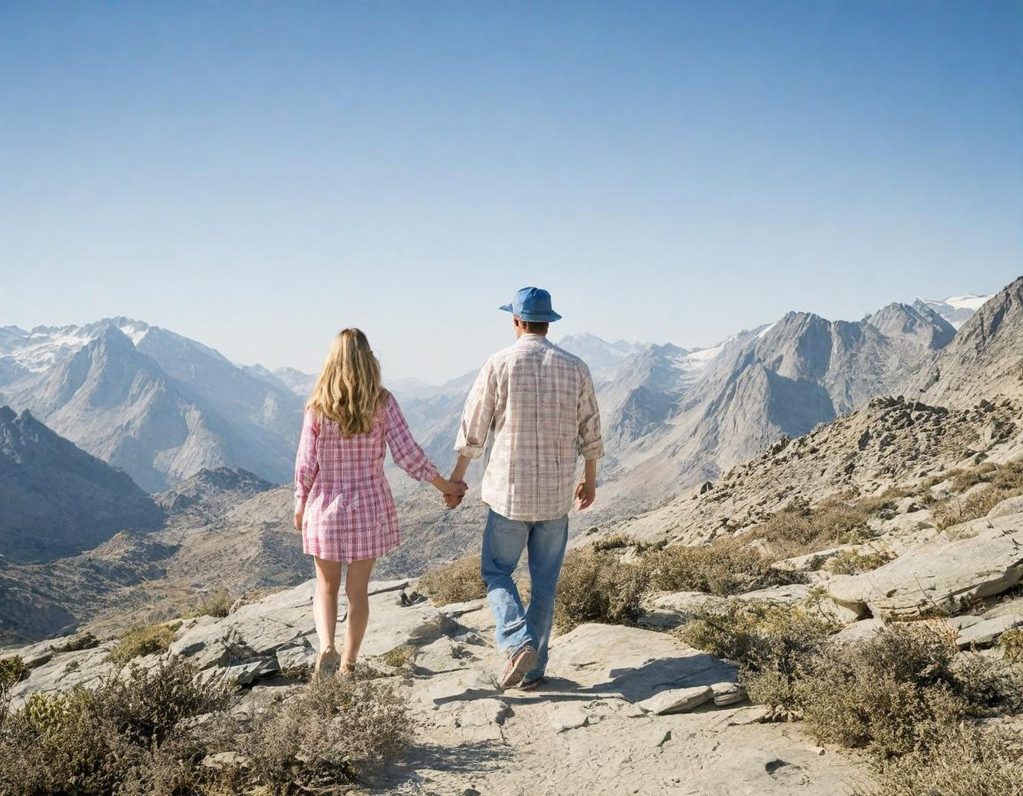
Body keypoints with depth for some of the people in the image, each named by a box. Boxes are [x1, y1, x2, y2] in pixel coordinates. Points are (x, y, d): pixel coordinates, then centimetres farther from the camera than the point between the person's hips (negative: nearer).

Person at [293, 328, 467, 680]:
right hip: (370, 506, 0)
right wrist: (446, 485, 2)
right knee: (358, 590, 13)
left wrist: (300, 506, 10)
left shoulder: (318, 407, -8)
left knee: (326, 586, 17)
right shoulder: (383, 403, -8)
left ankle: (326, 647, -4)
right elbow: (407, 454, -9)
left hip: (327, 508, 0)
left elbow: (306, 464, -5)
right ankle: (348, 663, 22)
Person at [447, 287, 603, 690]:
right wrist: (589, 479, 23)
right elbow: (590, 433, 8)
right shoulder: (575, 368, 1)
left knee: (496, 571, 14)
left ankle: (519, 643, -6)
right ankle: (534, 668, 18)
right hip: (557, 495, 3)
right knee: (545, 582, 12)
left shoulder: (499, 364, -8)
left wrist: (456, 478, 9)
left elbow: (473, 429, -3)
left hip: (509, 491, -3)